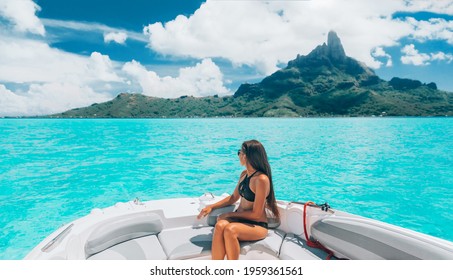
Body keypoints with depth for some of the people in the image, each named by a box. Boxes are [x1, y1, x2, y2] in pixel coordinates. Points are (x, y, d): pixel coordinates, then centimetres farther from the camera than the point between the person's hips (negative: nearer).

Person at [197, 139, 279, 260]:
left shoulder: (262, 179, -18)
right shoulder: (244, 174, 9)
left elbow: (256, 214, -16)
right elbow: (233, 197, 20)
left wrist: (230, 214, -9)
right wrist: (212, 206, 10)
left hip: (257, 226, -6)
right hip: (240, 219, 7)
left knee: (230, 229, -35)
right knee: (220, 225, -26)